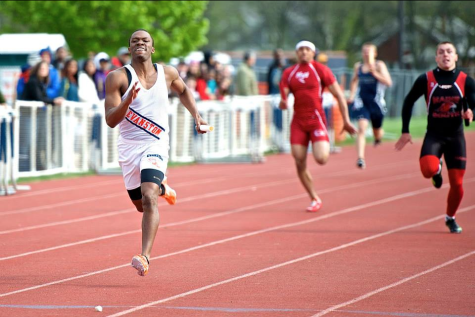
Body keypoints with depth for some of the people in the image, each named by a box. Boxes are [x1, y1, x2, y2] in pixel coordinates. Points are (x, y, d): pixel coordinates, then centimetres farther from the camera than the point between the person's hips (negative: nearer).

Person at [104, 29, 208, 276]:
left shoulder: (167, 73, 1)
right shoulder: (118, 78, -9)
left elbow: (183, 91, 25)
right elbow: (110, 120, -15)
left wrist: (196, 115, 14)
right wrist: (128, 100, -31)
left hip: (155, 145, -1)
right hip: (129, 147, 1)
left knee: (148, 198, -23)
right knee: (141, 204, 16)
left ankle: (145, 256, -29)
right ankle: (161, 188, 51)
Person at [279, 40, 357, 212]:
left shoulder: (321, 70, -1)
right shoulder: (289, 73, 9)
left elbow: (339, 95, 0)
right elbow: (283, 94, 6)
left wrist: (346, 121, -3)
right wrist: (283, 103, -20)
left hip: (316, 119, -4)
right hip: (298, 122, 4)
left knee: (321, 159, -21)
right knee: (300, 163, -1)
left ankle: (325, 146, 17)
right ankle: (315, 199, 14)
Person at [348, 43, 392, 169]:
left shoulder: (379, 65, -4)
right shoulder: (358, 66, 7)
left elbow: (388, 82, -15)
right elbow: (354, 81, 25)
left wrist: (374, 73, -22)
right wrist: (352, 95, 14)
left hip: (376, 102, -1)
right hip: (361, 102, 1)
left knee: (377, 132, 14)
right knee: (362, 128, -20)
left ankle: (379, 136, 54)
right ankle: (360, 158, -27)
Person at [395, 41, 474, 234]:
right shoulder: (426, 80, -4)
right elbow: (408, 102, 6)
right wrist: (405, 131, 2)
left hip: (456, 137, 1)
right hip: (434, 135, -1)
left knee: (457, 184, 1)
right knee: (428, 170, -29)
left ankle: (450, 218, 27)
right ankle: (437, 170, 11)